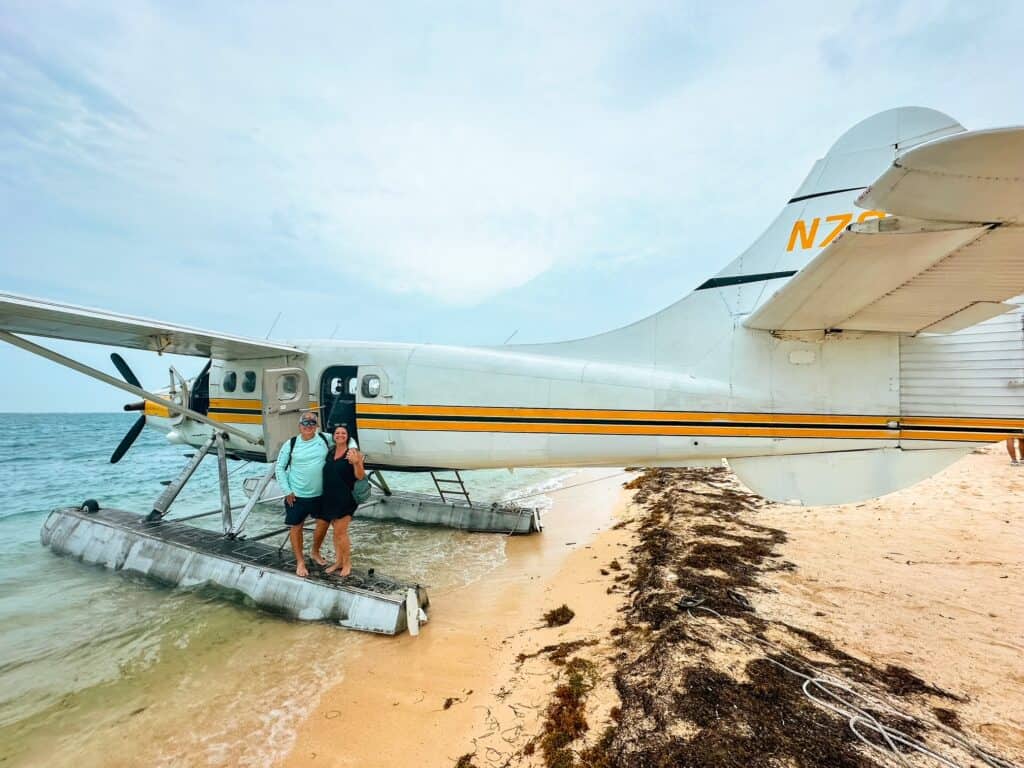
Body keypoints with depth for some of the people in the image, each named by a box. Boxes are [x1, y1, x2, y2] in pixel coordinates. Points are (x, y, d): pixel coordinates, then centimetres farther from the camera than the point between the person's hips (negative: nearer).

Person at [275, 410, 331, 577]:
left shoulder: (325, 439, -7)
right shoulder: (291, 444, -8)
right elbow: (280, 468, 0)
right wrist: (286, 491, -5)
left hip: (321, 494, 2)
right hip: (297, 496, -2)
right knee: (296, 527, 8)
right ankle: (300, 561, 27)